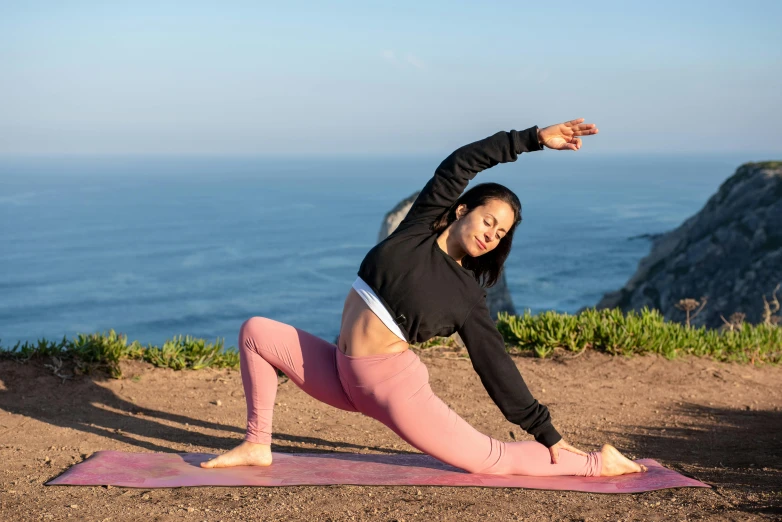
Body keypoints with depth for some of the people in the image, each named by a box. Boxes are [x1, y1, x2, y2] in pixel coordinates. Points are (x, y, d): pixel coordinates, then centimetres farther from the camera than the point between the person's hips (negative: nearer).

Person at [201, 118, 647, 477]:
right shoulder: (420, 227, 1)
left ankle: (596, 464, 5)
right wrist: (534, 137, -9)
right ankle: (258, 446, 8)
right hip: (343, 376, 5)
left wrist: (548, 435, -1)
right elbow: (458, 166, -6)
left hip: (392, 386, -5)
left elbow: (497, 369, -1)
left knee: (493, 459, -11)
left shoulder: (469, 300, -6)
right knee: (255, 332, 4)